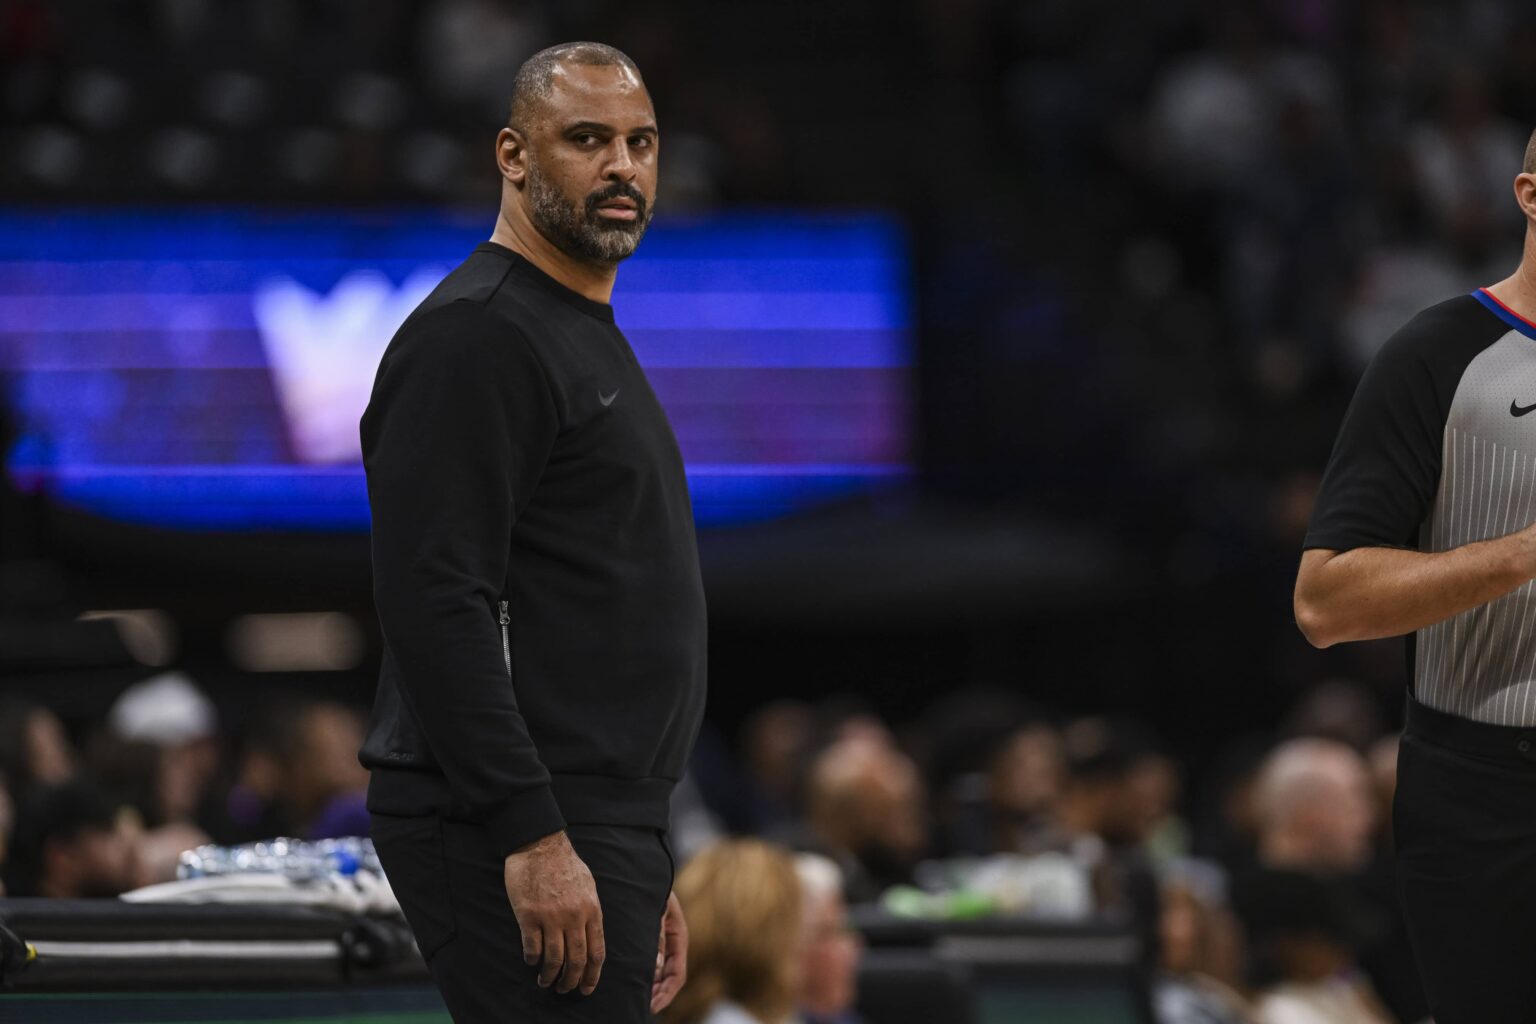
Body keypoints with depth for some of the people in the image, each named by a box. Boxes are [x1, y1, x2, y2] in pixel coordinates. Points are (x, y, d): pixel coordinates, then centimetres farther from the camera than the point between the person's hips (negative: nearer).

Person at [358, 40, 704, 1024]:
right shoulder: (475, 339, -11)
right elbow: (434, 603, -20)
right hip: (514, 834, -10)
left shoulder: (593, 343, 22)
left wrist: (646, 872, 25)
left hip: (592, 829, 10)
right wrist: (533, 837, -25)